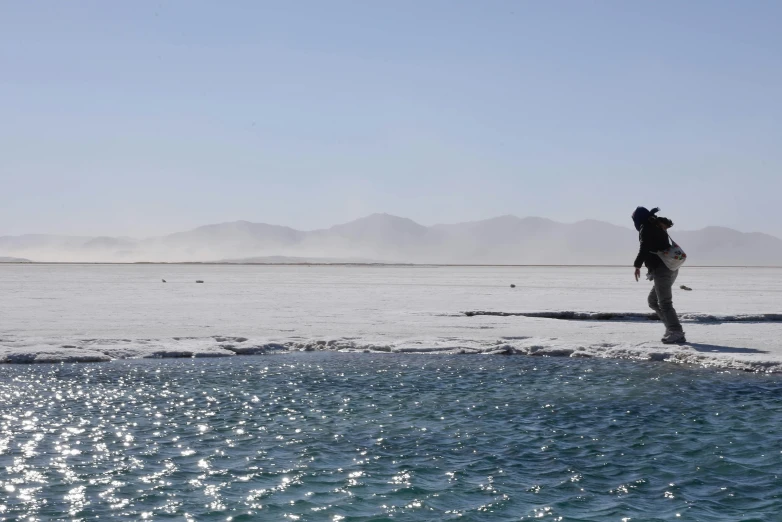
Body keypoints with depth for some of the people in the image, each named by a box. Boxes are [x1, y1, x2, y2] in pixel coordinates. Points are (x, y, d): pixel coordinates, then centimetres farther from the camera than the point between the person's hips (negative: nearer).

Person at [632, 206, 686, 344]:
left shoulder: (645, 228, -6)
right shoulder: (658, 226, 19)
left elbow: (644, 248, -19)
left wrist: (637, 265, -22)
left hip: (661, 269, -10)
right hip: (671, 268, 10)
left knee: (665, 303, -11)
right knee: (653, 300, 18)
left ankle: (677, 334, -17)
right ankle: (672, 328, 14)